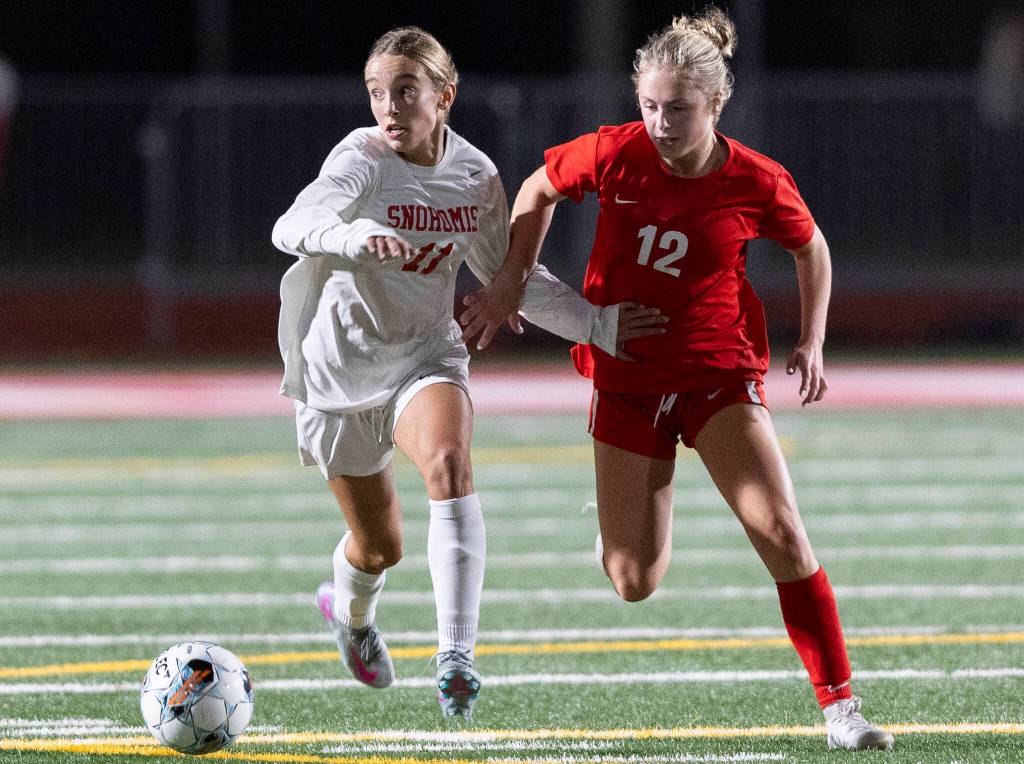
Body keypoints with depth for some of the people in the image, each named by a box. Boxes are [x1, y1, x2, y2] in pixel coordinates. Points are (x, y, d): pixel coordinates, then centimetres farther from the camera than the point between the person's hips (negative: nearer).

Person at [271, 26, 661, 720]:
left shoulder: (475, 176, -6)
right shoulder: (363, 161, -20)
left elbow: (511, 276, 10)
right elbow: (291, 228, -38)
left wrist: (600, 324, 3)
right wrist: (356, 236, -59)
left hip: (427, 358, 2)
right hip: (343, 369, -2)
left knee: (450, 464, -31)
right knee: (379, 547, 9)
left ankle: (456, 656, -35)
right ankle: (351, 609, 48)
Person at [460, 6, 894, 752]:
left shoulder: (758, 184, -13)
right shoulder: (615, 155, -13)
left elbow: (811, 246, 8)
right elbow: (538, 190, 8)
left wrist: (811, 343, -2)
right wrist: (513, 282, 1)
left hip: (720, 374, -1)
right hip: (626, 376, 1)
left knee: (782, 533, -19)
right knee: (635, 584, -1)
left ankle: (840, 705, -10)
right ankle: (621, 519, 38)